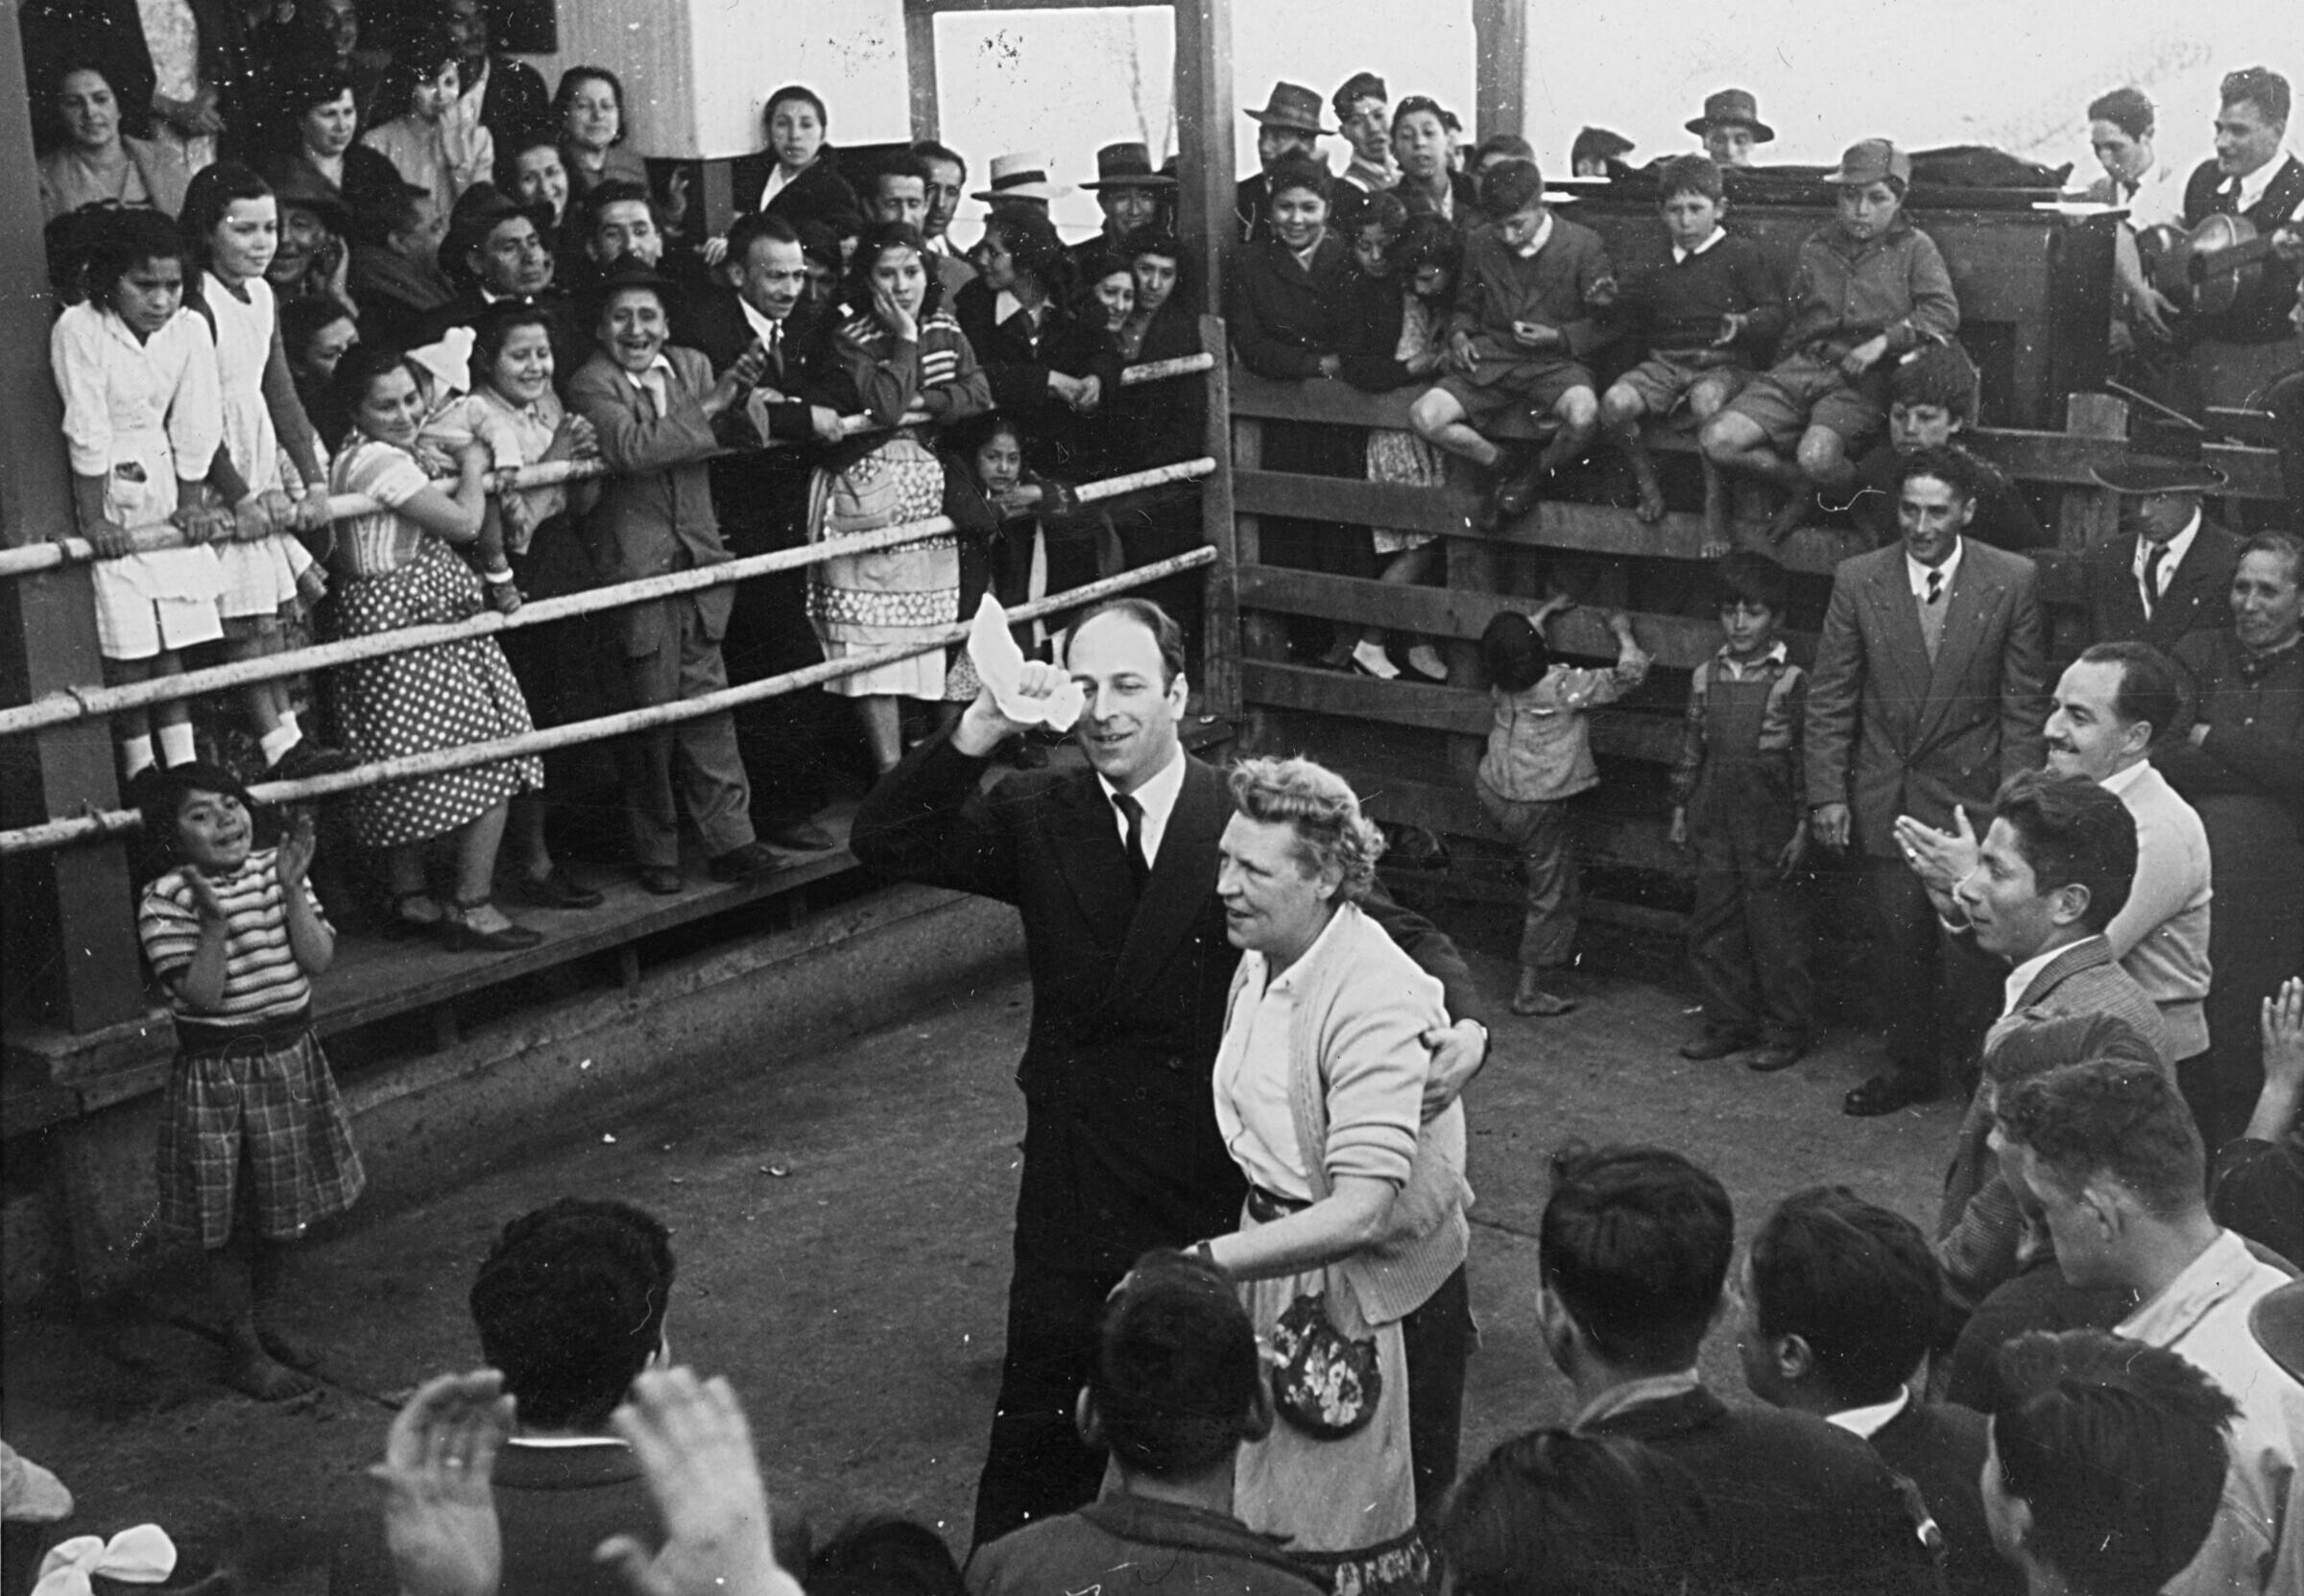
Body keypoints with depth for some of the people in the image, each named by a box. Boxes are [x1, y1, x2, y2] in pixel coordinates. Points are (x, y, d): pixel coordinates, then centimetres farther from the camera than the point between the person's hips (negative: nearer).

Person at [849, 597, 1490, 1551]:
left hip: (1219, 1185, -1)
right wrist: (981, 728, -22)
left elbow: (1391, 931, -9)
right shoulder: (1035, 816, -1)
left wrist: (1463, 1022, -28)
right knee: (1043, 1419, 11)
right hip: (1075, 1181, 2)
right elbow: (884, 844, -10)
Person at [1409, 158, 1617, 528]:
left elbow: (1606, 323, 1)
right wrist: (1459, 334, 1)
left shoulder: (1584, 245, -4)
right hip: (1491, 360, 3)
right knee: (1423, 416, -21)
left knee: (1582, 415, -38)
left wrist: (1558, 337, -14)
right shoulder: (1480, 245, 7)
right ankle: (1502, 465, 3)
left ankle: (1536, 472, -3)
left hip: (1556, 361, -3)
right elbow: (1466, 306, 23)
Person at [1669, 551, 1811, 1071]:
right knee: (1713, 927, 9)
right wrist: (1681, 807, 13)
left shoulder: (1792, 681, -8)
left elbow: (1806, 758, -7)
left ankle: (1785, 1032, 13)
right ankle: (1727, 1023, 22)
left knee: (1776, 930, 2)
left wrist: (1802, 827, -9)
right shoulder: (1705, 676, 7)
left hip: (1768, 827, -5)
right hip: (1715, 822, 5)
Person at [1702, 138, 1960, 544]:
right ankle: (1800, 485, 4)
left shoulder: (1914, 248, 10)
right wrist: (1779, 371, 18)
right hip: (1802, 367, 5)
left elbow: (1944, 313, -2)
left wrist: (1881, 343, -13)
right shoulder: (1815, 247, 22)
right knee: (1718, 441, -19)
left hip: (1863, 379, -5)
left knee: (1816, 455, -35)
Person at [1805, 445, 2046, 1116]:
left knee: (1967, 943, -6)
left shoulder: (2012, 581, -5)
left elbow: (2022, 704, -2)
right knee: (1898, 945, 11)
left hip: (1971, 796, -2)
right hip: (1884, 799, 2)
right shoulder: (1858, 581, -2)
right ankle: (1909, 1068, 27)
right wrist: (1827, 794, -3)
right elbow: (1829, 699, 2)